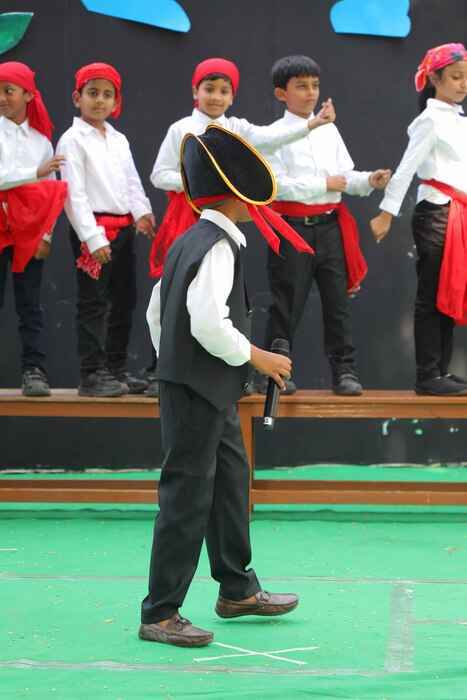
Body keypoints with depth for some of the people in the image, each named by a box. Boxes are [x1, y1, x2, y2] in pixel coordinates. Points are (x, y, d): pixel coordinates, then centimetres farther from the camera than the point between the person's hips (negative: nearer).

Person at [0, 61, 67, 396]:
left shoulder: (41, 139, 7)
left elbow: (53, 193, 6)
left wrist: (46, 235, -5)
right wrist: (35, 174, -19)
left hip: (29, 232, 2)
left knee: (31, 304, 2)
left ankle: (34, 371, 1)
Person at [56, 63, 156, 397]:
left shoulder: (119, 140, 16)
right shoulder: (73, 140, -6)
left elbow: (132, 182, 16)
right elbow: (75, 194, -13)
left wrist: (142, 212, -5)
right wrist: (93, 237, -19)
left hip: (124, 227, 8)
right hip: (93, 228, -8)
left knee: (124, 300, 11)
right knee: (94, 303, -7)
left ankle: (117, 369, 19)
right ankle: (92, 375, -6)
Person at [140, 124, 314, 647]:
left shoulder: (186, 242, 12)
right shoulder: (217, 247, -19)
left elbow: (157, 312, 19)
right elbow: (210, 324, -27)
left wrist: (171, 365, 26)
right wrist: (256, 358, -14)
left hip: (208, 390, 10)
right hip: (199, 389, -10)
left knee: (230, 481, 20)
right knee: (187, 495, -6)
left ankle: (238, 590, 34)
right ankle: (160, 614, -2)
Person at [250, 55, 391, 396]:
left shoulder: (329, 131, 11)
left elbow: (345, 176, 12)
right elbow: (276, 184, -14)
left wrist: (368, 181, -9)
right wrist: (324, 184, -13)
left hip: (331, 225, 4)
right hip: (293, 226, -4)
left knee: (338, 299, 4)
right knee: (287, 303, 1)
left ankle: (345, 370, 9)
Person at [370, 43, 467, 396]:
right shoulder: (431, 120, -8)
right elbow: (406, 168, -11)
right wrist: (386, 214, -13)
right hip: (436, 213, -8)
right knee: (433, 295, -6)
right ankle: (428, 376, -4)